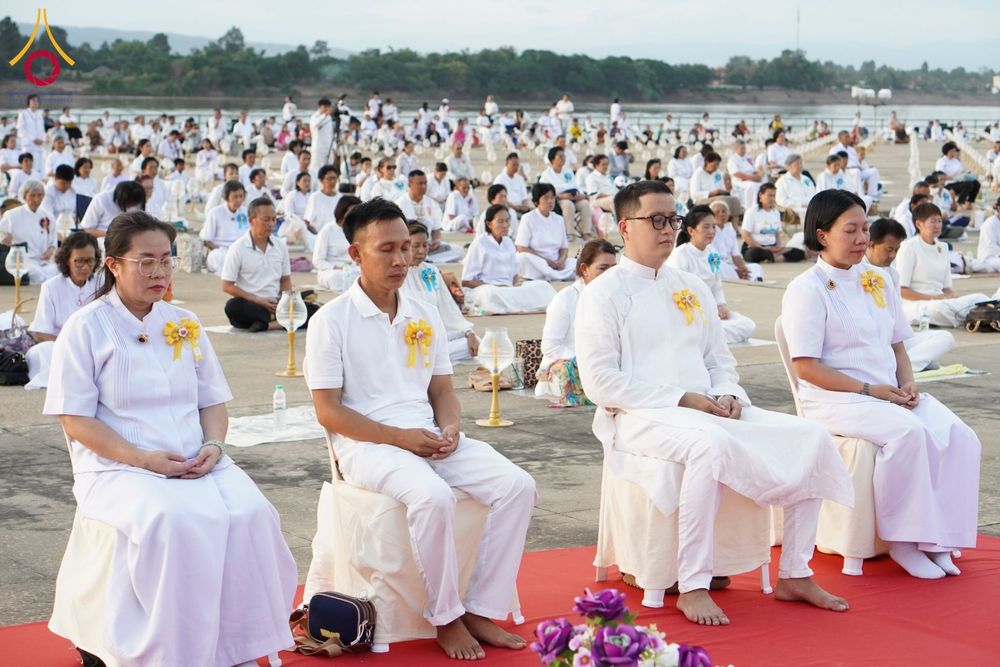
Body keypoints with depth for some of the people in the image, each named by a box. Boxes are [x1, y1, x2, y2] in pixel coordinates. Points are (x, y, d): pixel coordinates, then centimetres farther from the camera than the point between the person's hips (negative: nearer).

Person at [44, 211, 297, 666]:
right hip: (118, 468, -4)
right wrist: (144, 459, -16)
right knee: (175, 521, -35)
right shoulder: (85, 329, 0)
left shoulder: (185, 325, 15)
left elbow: (212, 401, 18)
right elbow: (76, 421, -5)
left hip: (196, 463, 4)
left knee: (251, 514, -25)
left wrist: (212, 445, -4)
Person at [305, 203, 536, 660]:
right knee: (433, 496, -36)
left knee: (517, 485, -16)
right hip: (366, 443, -6)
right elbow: (328, 411, -9)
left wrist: (449, 428, -6)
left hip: (428, 437, 6)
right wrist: (399, 437, -17)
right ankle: (446, 618, -16)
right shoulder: (332, 321, -4)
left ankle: (481, 611, -11)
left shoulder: (424, 316, 14)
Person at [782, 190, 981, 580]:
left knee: (959, 437, -18)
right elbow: (807, 367, -13)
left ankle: (936, 538, -14)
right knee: (908, 432, -34)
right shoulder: (807, 289, -6)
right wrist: (868, 390, -17)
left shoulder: (878, 280, 15)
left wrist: (908, 384, -1)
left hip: (890, 393, 7)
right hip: (834, 399, -7)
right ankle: (902, 542, -21)